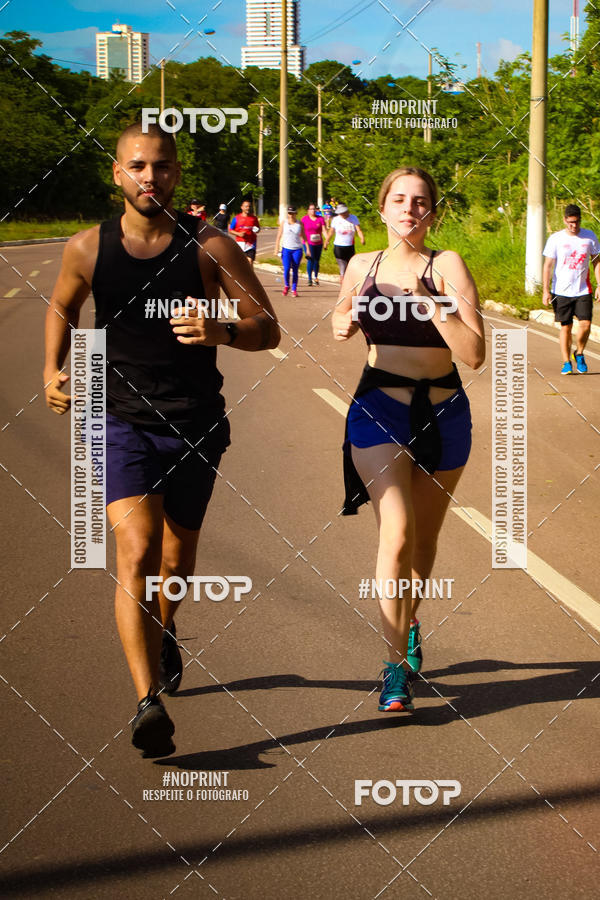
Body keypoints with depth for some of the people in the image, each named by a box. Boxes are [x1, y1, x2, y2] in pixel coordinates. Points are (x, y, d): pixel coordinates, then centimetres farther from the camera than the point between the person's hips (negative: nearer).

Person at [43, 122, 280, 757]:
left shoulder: (210, 248, -7)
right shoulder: (87, 249, -3)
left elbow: (268, 329, -4)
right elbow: (62, 306, 18)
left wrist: (222, 332, -25)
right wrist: (53, 371, 3)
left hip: (196, 426, 1)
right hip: (122, 422, -1)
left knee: (177, 560, 16)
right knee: (136, 551, -19)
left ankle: (163, 632, 50)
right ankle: (149, 701, -24)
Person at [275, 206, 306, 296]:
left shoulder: (299, 224, 5)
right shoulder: (283, 223, 5)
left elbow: (304, 237, 10)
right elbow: (279, 236, 6)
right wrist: (277, 248, -2)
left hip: (297, 249, 0)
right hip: (286, 249, 0)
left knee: (295, 271, -1)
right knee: (286, 269, -13)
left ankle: (294, 290, 7)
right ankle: (286, 286, 11)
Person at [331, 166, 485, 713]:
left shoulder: (447, 266, -7)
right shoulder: (362, 266, 3)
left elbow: (475, 354, -16)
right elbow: (344, 315, 24)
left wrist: (428, 301, -23)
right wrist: (343, 321, 2)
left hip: (442, 414, 0)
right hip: (379, 411, 0)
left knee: (424, 539, 16)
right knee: (396, 534, -18)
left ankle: (408, 620, 46)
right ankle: (398, 665, -11)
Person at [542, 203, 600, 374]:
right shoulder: (555, 239, -3)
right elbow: (548, 265, -1)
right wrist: (546, 290, -7)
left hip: (583, 291, 1)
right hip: (561, 291, -1)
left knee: (585, 324, -9)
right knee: (565, 327, 2)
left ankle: (579, 354, 16)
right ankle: (566, 362, 13)